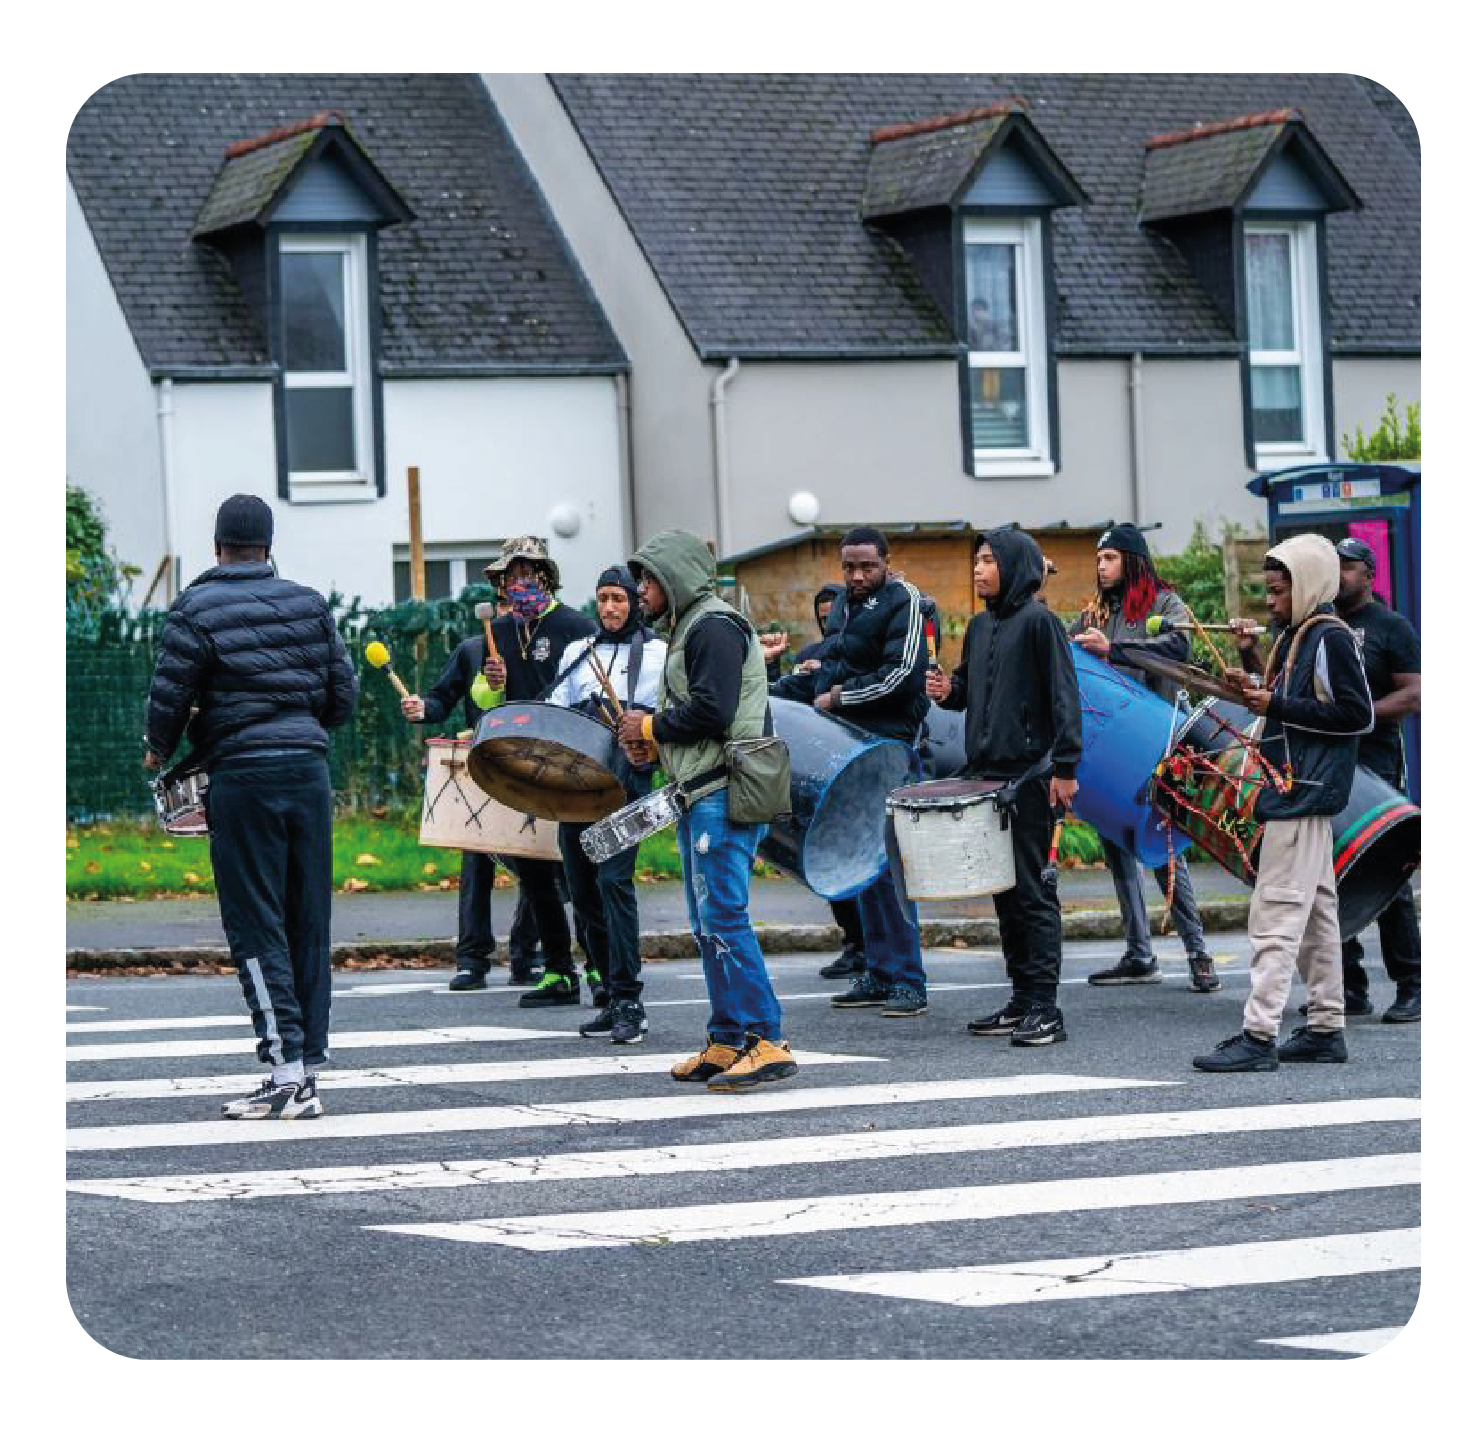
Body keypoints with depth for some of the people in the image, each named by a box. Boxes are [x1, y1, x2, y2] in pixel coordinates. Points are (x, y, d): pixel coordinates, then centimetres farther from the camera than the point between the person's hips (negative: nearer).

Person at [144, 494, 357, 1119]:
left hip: (241, 777, -4)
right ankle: (310, 1065, 10)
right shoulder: (307, 603, 10)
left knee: (255, 926, -3)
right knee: (308, 922, 8)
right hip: (309, 769, 4)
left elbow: (169, 695, -6)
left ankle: (285, 1071, -10)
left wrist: (159, 752, 13)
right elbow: (343, 693, 11)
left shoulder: (197, 609, -4)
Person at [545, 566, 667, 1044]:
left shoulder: (657, 654, 7)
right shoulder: (577, 652, 20)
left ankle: (628, 1001, -20)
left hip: (627, 778, -6)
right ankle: (615, 1000, 14)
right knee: (583, 892, 5)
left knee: (613, 880, -19)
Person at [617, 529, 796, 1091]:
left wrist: (652, 727, -8)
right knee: (707, 924, 11)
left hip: (724, 794, -11)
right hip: (700, 795, 11)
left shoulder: (713, 626, -11)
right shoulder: (687, 628, 22)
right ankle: (726, 1045, 14)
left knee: (723, 918, -14)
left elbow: (711, 712, -21)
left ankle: (768, 1044, -16)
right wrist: (655, 744, 9)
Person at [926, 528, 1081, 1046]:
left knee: (1032, 888, -7)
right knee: (1003, 888, 10)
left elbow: (1064, 696, -14)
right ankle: (1021, 999, 17)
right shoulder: (979, 626, 14)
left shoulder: (1039, 622, -9)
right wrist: (948, 691, 2)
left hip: (1030, 774, -8)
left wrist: (1065, 768, -19)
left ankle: (1045, 1007, -4)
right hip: (986, 771, 8)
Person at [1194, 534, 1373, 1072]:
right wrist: (1256, 689, 6)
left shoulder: (1331, 638, -12)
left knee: (1276, 914, -13)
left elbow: (1357, 714, -17)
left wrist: (1276, 705, -17)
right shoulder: (1294, 635, 17)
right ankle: (1325, 1029, 18)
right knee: (1315, 912, 13)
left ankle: (1259, 1035, -15)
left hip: (1305, 794, -10)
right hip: (1296, 791, 10)